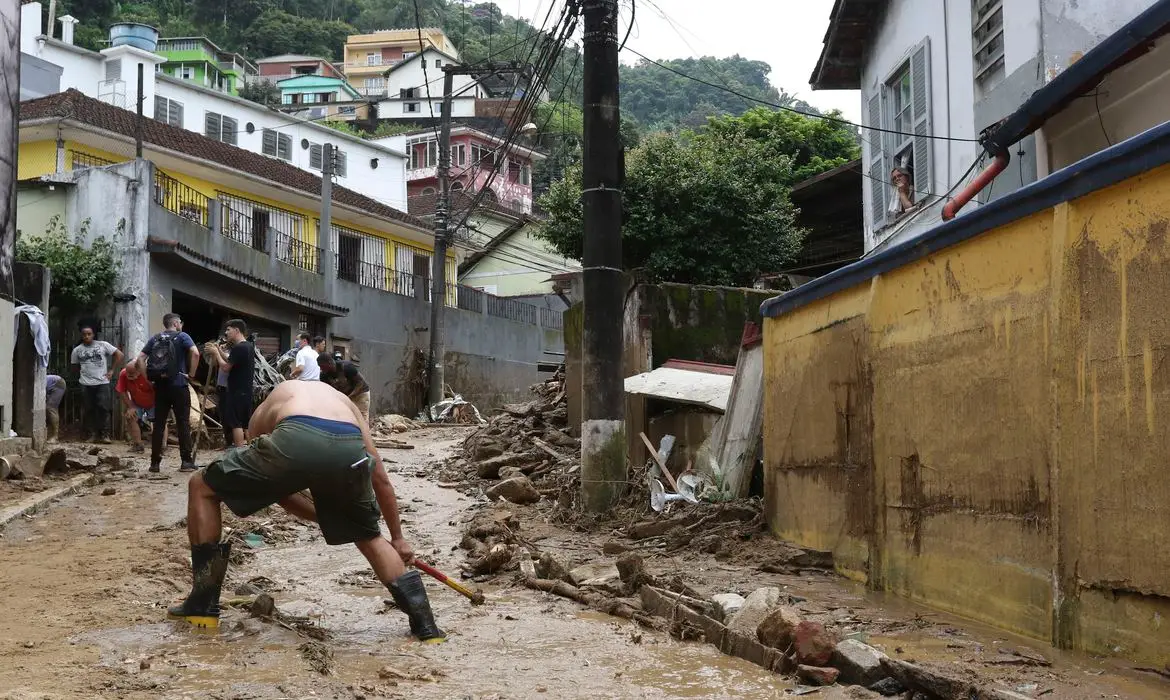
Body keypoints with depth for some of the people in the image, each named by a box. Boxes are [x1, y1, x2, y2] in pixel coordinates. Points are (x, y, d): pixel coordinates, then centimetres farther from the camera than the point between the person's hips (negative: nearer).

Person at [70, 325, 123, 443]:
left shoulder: (103, 345, 3)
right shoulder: (77, 350, 9)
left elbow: (119, 354, 4)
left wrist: (111, 370, 1)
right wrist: (82, 374, 6)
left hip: (102, 383, -2)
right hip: (86, 385, 2)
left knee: (103, 409, -6)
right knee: (89, 410, 4)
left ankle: (104, 434, -2)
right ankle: (90, 434, 11)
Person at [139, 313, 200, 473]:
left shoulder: (155, 339, 11)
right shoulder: (182, 336, -2)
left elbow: (140, 358, 4)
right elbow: (195, 353, -18)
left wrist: (148, 377, 6)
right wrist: (191, 374, -8)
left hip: (160, 386, 4)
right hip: (179, 386, -4)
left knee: (159, 424, 7)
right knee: (183, 423, 1)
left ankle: (155, 462, 7)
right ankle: (186, 461, -2)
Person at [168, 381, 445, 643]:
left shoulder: (265, 411, 39)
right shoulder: (342, 400, 42)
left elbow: (276, 489, 37)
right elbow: (380, 479, 40)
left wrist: (326, 518, 45)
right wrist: (397, 538, 49)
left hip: (294, 440, -2)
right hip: (349, 448, 2)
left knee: (202, 488, 22)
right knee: (369, 537, 29)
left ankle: (203, 605, 21)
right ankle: (425, 623, 24)